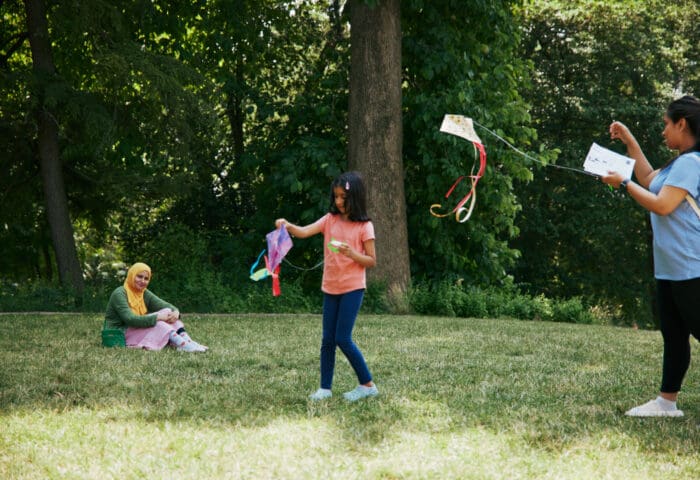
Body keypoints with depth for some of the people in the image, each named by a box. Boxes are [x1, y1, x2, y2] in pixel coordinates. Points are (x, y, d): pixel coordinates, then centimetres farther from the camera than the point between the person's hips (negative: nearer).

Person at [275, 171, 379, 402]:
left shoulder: (364, 226, -6)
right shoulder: (330, 220, 4)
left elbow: (372, 261, -5)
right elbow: (304, 232, -11)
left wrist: (352, 253, -22)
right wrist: (288, 226, -31)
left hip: (352, 288, -5)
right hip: (330, 287, 5)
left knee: (343, 339, -9)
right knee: (327, 340, 6)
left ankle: (367, 384, 3)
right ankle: (325, 388, 13)